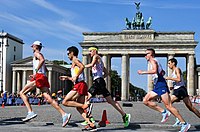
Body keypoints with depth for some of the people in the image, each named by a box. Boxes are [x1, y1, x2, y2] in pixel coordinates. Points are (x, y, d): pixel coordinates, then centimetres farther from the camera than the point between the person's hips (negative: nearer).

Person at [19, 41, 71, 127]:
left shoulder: (36, 53, 4)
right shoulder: (40, 55, 31)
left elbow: (42, 60, -20)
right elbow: (45, 69, 37)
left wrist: (36, 71, -24)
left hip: (39, 77, -8)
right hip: (44, 78, 9)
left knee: (22, 93, -2)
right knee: (49, 99, -4)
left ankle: (30, 112, -17)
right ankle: (64, 115, -18)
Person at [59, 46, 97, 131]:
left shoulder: (75, 60, 1)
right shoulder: (75, 62, 29)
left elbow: (82, 66, -22)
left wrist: (76, 76, -17)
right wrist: (67, 78, 37)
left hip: (79, 85, -10)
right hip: (81, 85, 10)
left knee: (65, 102, -10)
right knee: (79, 108, 6)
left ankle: (84, 105, -19)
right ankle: (91, 124, -5)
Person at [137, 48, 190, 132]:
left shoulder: (153, 60, -4)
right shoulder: (155, 62, 25)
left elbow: (154, 71, -24)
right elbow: (162, 72, 35)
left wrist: (143, 72, -18)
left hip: (161, 85, -10)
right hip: (157, 86, 10)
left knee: (168, 106, -11)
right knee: (145, 101, 5)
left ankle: (184, 124, -9)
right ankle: (164, 112, 1)